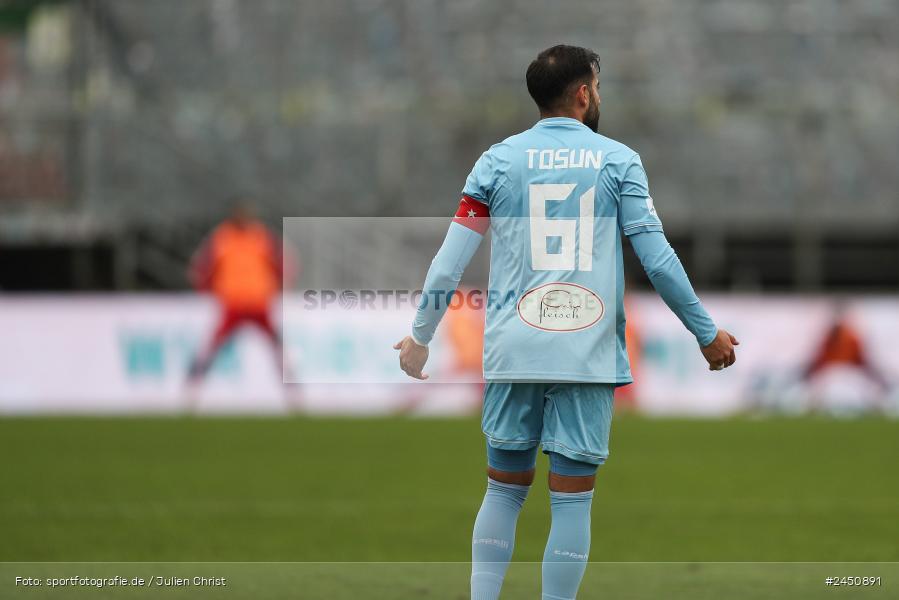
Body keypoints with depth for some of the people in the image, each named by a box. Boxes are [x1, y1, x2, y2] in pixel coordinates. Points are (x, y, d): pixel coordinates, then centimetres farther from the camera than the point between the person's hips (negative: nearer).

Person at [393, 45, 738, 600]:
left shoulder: (499, 159, 7)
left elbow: (451, 259, 4)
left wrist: (420, 336, 15)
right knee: (573, 500, 1)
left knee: (505, 488, 13)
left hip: (514, 348, 2)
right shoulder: (618, 160, 2)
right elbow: (658, 258, -1)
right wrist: (707, 333, 9)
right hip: (589, 353, -2)